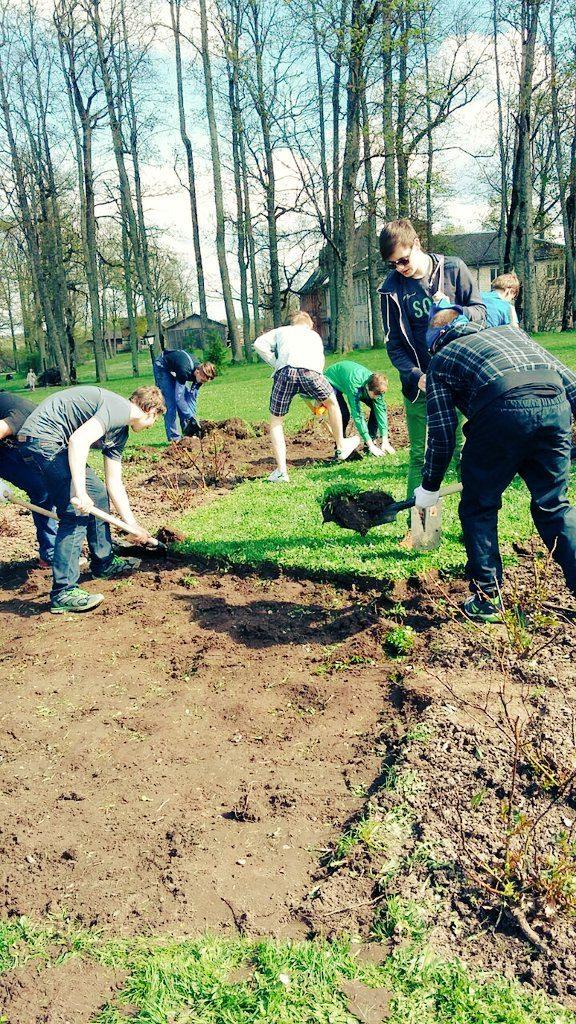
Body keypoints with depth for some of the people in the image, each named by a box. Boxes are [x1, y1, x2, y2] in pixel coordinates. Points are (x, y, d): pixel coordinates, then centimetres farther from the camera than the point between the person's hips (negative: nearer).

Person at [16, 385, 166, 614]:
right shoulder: (119, 408, -14)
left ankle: (104, 563, 32)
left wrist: (133, 525, 20)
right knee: (77, 511, -14)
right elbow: (78, 439, -28)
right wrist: (79, 491, -32)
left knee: (98, 494, 18)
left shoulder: (120, 433, 17)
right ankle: (63, 592, -12)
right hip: (41, 438, -11)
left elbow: (114, 483, 20)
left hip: (54, 443, 11)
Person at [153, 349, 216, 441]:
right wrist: (191, 417, -41)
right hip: (162, 367, -7)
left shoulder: (201, 372, -20)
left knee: (186, 399, 0)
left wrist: (192, 416, -19)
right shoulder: (185, 371, -42)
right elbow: (178, 397, -41)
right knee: (171, 403, -15)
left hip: (175, 370, 7)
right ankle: (174, 438, -12)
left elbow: (193, 398, -12)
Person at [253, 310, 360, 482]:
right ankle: (341, 446, 43)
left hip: (285, 371, -1)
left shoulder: (280, 331, 33)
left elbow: (258, 344, 16)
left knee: (276, 421, 14)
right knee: (331, 402, 29)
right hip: (310, 371, 1)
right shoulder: (314, 334, 37)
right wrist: (317, 397, 43)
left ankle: (281, 471, 6)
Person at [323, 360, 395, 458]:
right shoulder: (354, 386, -44)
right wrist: (371, 446, -43)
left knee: (377, 407, -9)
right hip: (332, 381, -6)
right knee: (344, 414, -27)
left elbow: (382, 411, -24)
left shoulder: (376, 385, -27)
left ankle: (372, 440, 4)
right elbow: (357, 416, -43)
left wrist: (385, 441, -29)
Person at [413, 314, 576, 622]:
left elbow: (442, 432, 16)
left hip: (504, 410, -4)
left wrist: (429, 487, 27)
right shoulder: (510, 330, 35)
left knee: (479, 507, 14)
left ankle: (487, 599, 18)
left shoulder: (440, 360, 23)